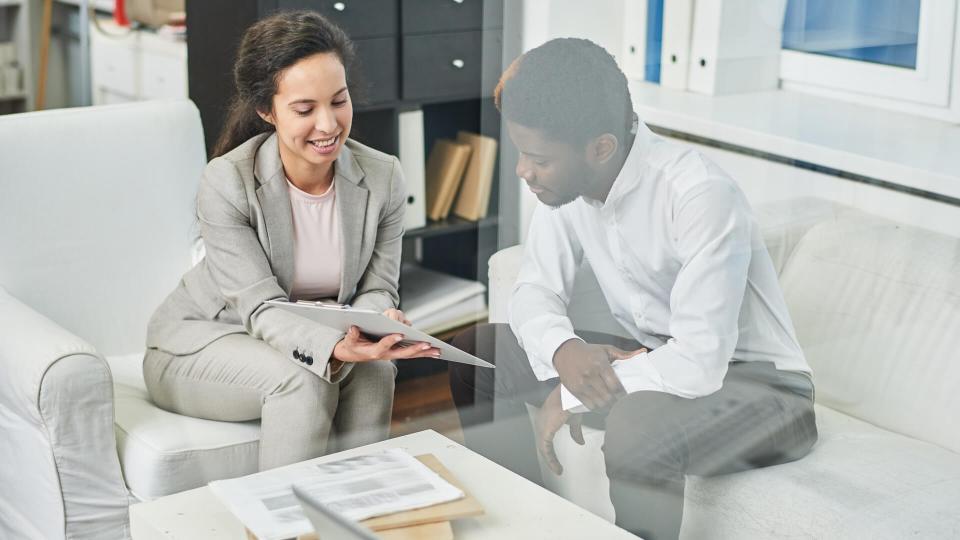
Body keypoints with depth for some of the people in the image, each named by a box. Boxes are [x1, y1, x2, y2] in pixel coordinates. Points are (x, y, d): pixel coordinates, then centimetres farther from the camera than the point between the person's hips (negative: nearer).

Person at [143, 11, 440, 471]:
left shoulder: (382, 177, -12)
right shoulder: (226, 183, -24)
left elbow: (376, 288, -7)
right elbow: (263, 307, -26)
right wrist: (332, 348, -47)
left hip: (310, 338, 4)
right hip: (201, 342, -3)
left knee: (374, 371, -27)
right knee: (303, 381, -32)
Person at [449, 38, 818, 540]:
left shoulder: (700, 193, -29)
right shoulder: (566, 178, -8)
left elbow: (700, 361, -32)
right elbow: (535, 291, 0)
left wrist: (570, 397, -23)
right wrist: (563, 352, -23)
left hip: (756, 381, -7)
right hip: (655, 360, 7)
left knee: (637, 425, -38)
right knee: (474, 349, -1)